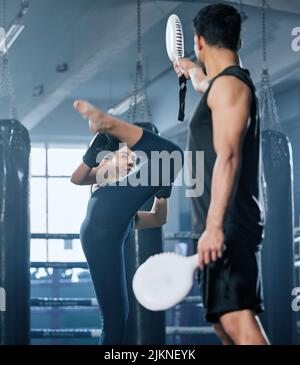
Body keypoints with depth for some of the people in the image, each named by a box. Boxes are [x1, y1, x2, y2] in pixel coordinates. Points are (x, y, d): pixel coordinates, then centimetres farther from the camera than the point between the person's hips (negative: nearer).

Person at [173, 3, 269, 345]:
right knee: (225, 323, 16)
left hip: (228, 228, -11)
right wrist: (191, 70, 70)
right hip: (223, 229, 11)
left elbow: (228, 157, -23)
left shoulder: (229, 84, -10)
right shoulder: (221, 86, 21)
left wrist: (214, 226, -31)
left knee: (237, 320, -23)